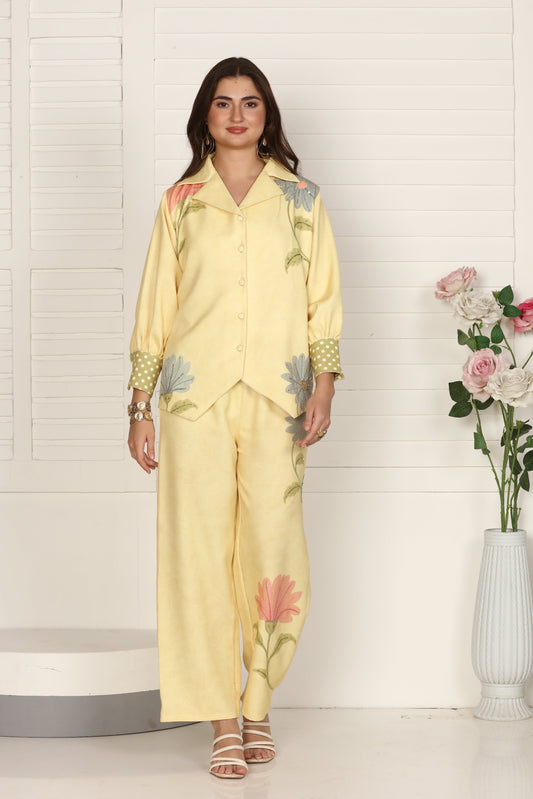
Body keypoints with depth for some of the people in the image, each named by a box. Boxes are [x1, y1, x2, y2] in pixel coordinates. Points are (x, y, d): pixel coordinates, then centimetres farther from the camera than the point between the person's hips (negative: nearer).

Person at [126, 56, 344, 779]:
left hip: (276, 394, 0)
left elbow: (323, 297, 8)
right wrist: (139, 407, 6)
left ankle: (258, 706, 14)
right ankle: (223, 723, 3)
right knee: (201, 550, -4)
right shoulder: (180, 201, 11)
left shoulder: (300, 198, 10)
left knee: (273, 549, -5)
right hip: (196, 393, 0)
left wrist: (323, 386, -4)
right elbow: (155, 306, 11)